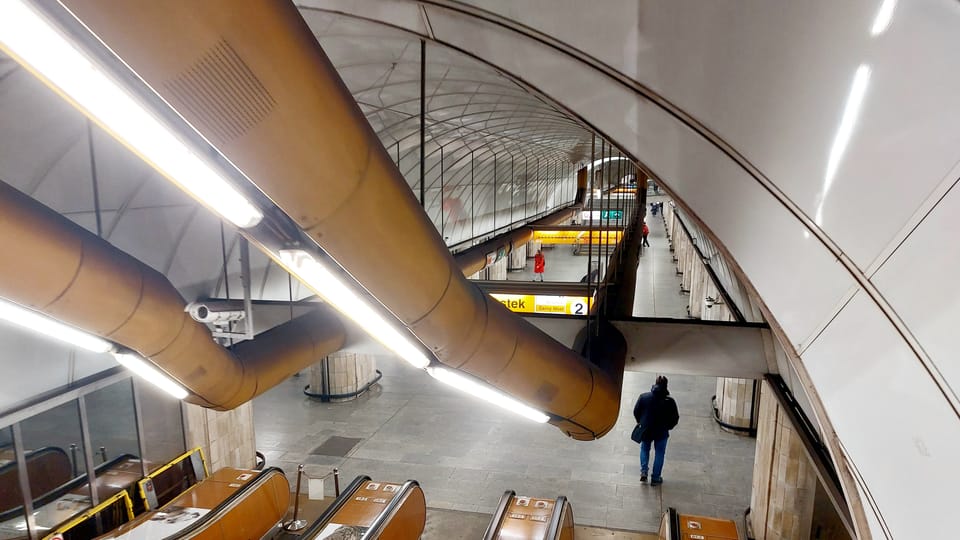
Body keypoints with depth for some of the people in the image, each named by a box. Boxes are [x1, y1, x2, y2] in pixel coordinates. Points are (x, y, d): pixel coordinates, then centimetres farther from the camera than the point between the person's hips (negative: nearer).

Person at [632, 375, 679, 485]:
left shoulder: (644, 397, -12)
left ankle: (643, 471, 12)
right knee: (659, 453, 16)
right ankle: (655, 478, 21)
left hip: (645, 430, 2)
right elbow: (675, 418, -9)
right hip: (661, 432, -1)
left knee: (644, 449, 25)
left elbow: (636, 412, -4)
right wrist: (667, 427, 10)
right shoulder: (669, 401, -16)